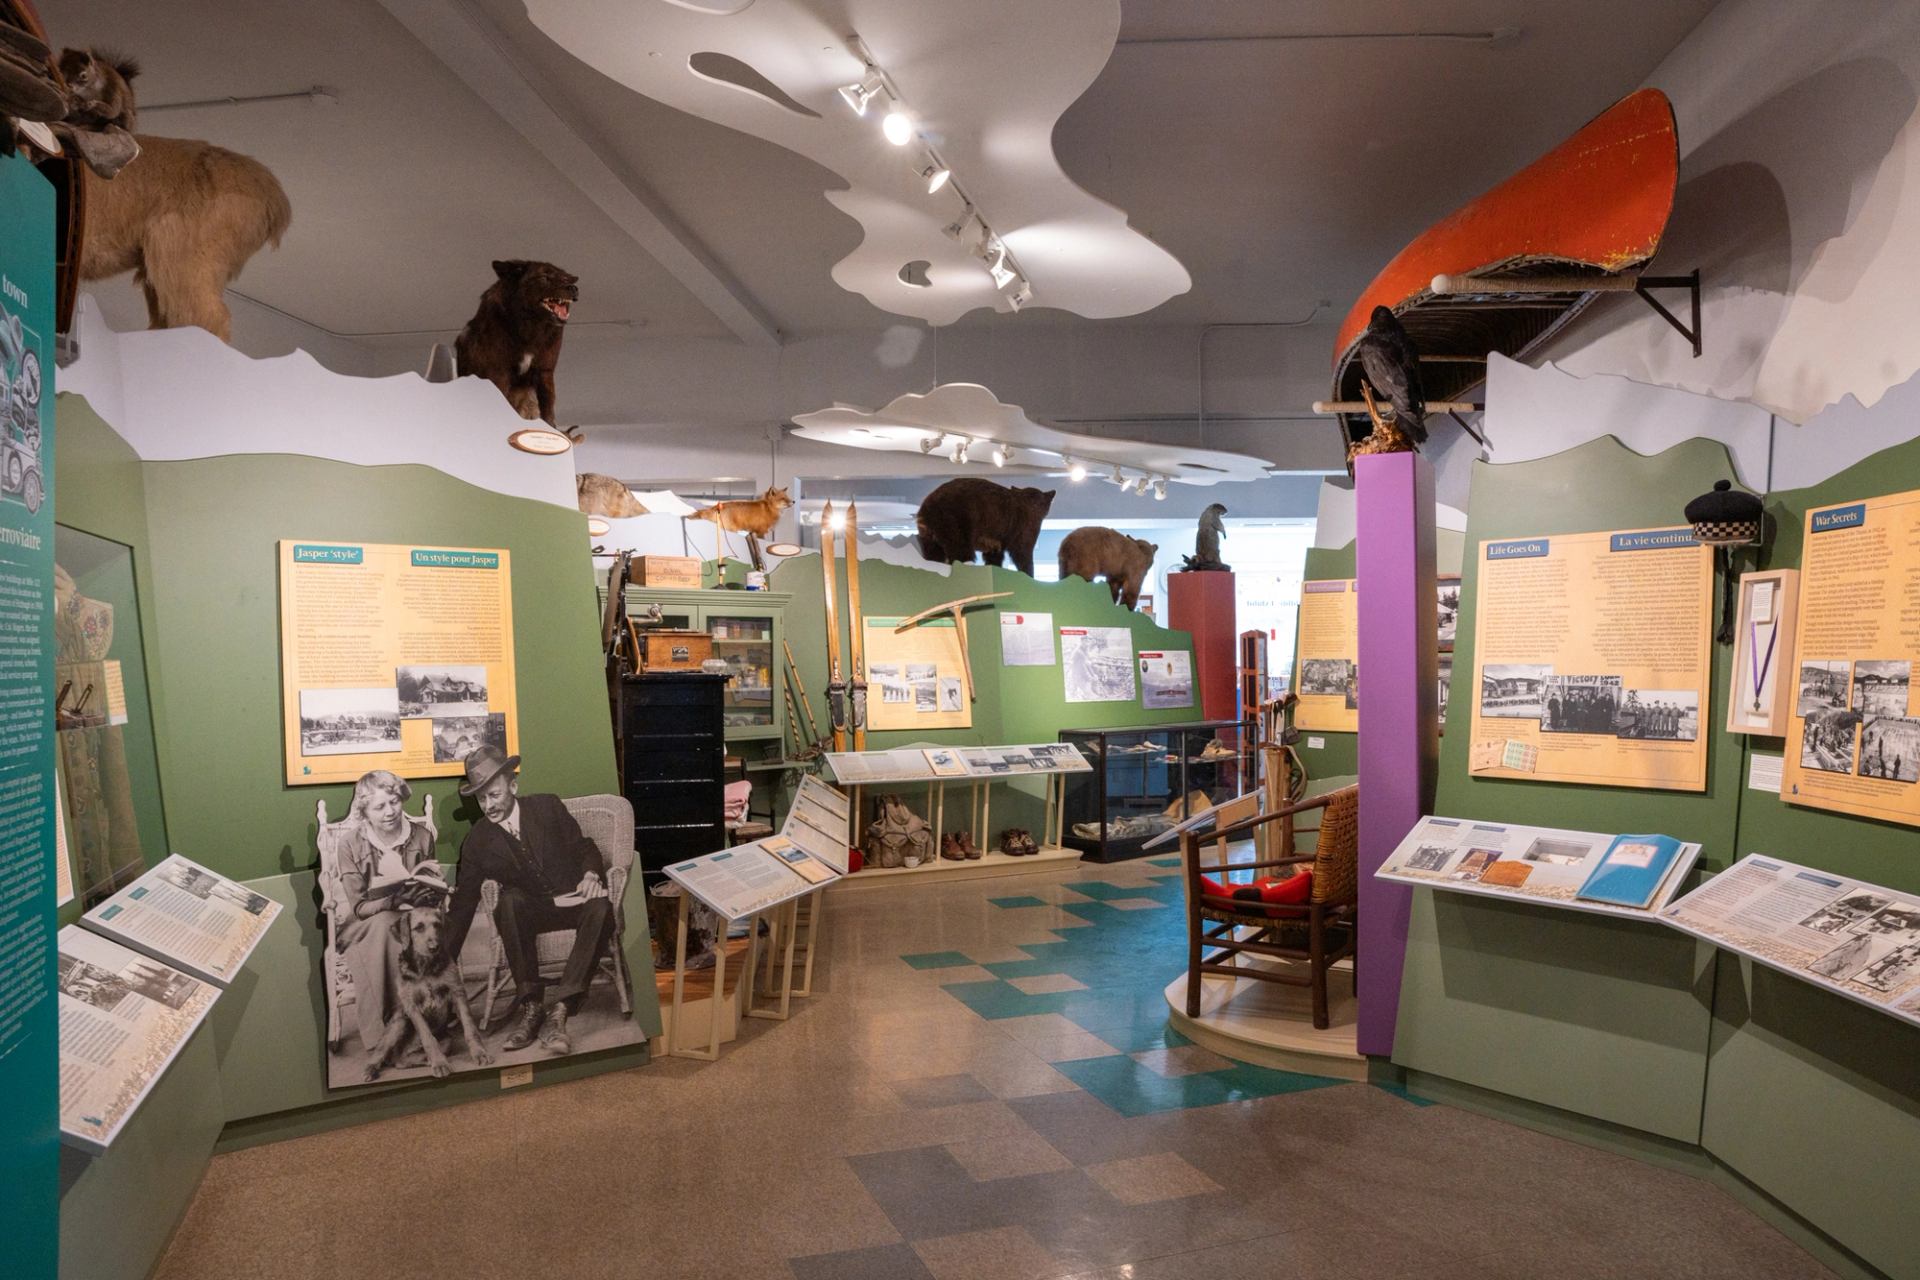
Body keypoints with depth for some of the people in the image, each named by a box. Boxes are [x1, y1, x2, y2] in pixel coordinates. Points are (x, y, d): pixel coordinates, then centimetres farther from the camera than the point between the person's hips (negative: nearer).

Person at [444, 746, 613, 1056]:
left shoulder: (548, 807, -3)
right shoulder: (477, 842, -2)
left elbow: (585, 847, 3)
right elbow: (462, 905, 1)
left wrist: (591, 874, -19)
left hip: (573, 900, -1)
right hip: (530, 911, 1)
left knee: (600, 907, -35)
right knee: (509, 902, -34)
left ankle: (558, 1008, -38)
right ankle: (529, 1006, -30)